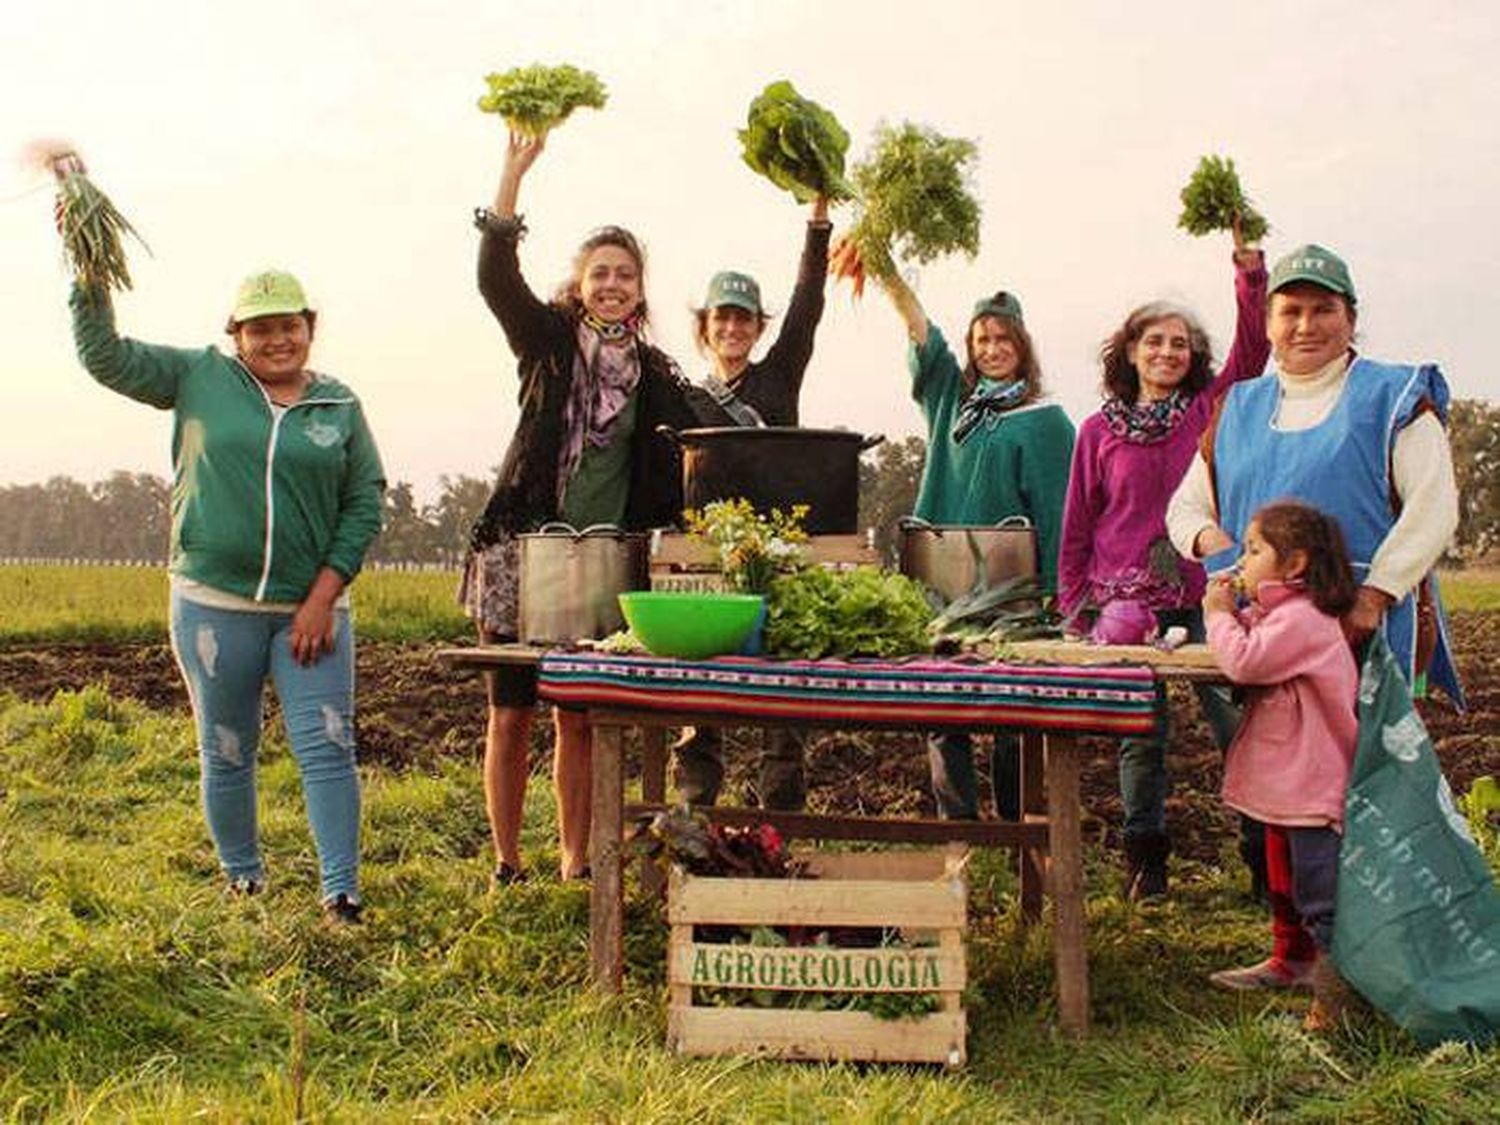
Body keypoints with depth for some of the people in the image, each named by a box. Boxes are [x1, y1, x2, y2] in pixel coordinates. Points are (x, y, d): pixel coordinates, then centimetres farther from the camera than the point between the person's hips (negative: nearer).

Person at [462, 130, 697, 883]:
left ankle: (576, 862, 17)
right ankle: (507, 862, 13)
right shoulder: (548, 342, 3)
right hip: (524, 550, -2)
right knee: (513, 713, 2)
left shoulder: (654, 375, 10)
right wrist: (515, 171, -18)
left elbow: (677, 474, 9)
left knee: (580, 719, 8)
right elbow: (496, 275, -12)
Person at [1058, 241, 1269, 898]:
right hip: (1125, 601, 0)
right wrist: (1074, 604, 8)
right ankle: (1145, 856, 19)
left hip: (1206, 596, 0)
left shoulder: (1210, 410, 8)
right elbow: (1077, 525, 10)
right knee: (1139, 735, 7)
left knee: (1239, 725, -5)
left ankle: (1264, 853, 5)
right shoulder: (1099, 431, 7)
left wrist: (1250, 276, -17)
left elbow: (1251, 352, -6)